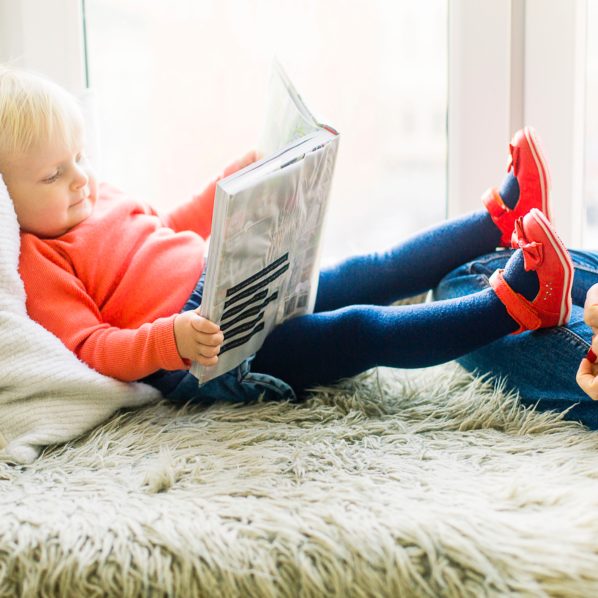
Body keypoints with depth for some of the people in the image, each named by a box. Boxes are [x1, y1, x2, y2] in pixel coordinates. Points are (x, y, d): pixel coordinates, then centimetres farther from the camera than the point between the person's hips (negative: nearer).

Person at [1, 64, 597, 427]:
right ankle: (512, 303, -27)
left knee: (375, 271, 1)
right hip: (205, 352, -9)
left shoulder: (96, 200, 18)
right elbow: (92, 348, -17)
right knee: (361, 330, -23)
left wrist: (231, 183, 28)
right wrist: (169, 339, -34)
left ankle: (501, 216, 6)